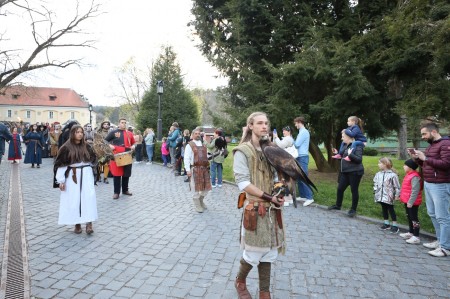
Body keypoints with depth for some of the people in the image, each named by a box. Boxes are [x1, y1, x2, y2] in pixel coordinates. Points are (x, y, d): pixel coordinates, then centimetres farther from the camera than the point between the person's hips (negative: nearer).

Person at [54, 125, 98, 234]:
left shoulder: (87, 146, 4)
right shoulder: (66, 147, -4)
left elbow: (93, 160, 15)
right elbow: (60, 164, -5)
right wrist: (61, 180, -8)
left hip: (86, 175, 2)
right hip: (72, 176, -1)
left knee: (88, 197, -9)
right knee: (74, 200, 2)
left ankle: (89, 223, -8)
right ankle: (77, 224, 13)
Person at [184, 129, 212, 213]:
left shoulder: (203, 145, 17)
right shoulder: (190, 145, -3)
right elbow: (186, 158, -9)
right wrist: (188, 170, -15)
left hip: (204, 168, 6)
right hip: (195, 168, -6)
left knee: (206, 187, 8)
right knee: (196, 187, 2)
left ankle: (201, 200, 32)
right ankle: (197, 205, 17)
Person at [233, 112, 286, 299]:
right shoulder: (243, 151, -10)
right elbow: (243, 182, -17)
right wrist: (268, 197, -20)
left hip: (272, 208, 6)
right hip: (254, 207, -6)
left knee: (268, 250, 12)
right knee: (254, 250, 5)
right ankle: (240, 281, 33)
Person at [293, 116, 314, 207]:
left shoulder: (304, 132, -12)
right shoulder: (302, 132, 18)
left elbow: (296, 144, -15)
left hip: (303, 157, -10)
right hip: (299, 157, 10)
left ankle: (309, 198, -11)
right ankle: (303, 196, 17)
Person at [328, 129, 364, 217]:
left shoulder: (357, 146, -13)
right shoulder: (345, 145, 11)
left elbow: (359, 159, -19)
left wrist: (350, 154, -29)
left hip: (355, 172, -8)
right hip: (345, 172, 8)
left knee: (354, 190, 3)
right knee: (340, 188, 12)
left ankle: (353, 209, 15)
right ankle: (338, 205, 29)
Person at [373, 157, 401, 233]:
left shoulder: (393, 175, -15)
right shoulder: (378, 174, 3)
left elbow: (397, 186, -10)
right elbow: (375, 183, 14)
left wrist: (397, 195, -9)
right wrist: (375, 192, 13)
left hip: (389, 196, -6)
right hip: (381, 196, 6)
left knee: (391, 209, 2)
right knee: (384, 209, 14)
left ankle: (394, 225, 13)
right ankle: (386, 223, 27)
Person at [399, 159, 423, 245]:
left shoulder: (414, 177, -23)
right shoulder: (408, 175, 10)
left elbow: (415, 191, -26)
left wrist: (410, 202, -25)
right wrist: (401, 195, 23)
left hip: (412, 202, -10)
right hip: (407, 201, 10)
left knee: (414, 218, -4)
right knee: (409, 217, 20)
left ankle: (416, 237, 2)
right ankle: (411, 233, 34)